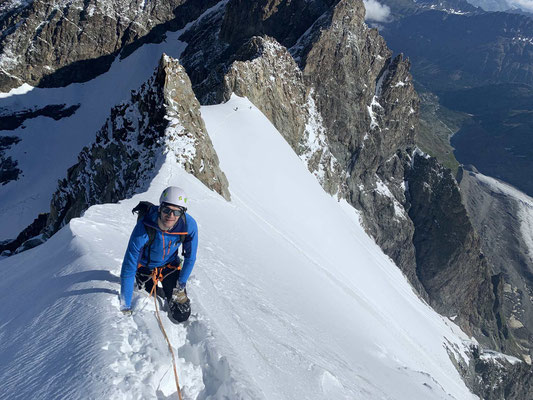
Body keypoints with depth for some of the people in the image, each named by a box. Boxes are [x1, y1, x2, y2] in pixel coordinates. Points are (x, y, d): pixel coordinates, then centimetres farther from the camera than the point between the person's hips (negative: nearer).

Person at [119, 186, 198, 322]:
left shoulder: (189, 225, -30)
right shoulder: (143, 229, -37)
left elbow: (190, 257, -11)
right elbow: (128, 268, -31)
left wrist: (180, 286, -7)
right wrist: (126, 308, -28)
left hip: (170, 266, 1)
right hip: (145, 267, -1)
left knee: (181, 315, -3)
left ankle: (167, 290, 26)